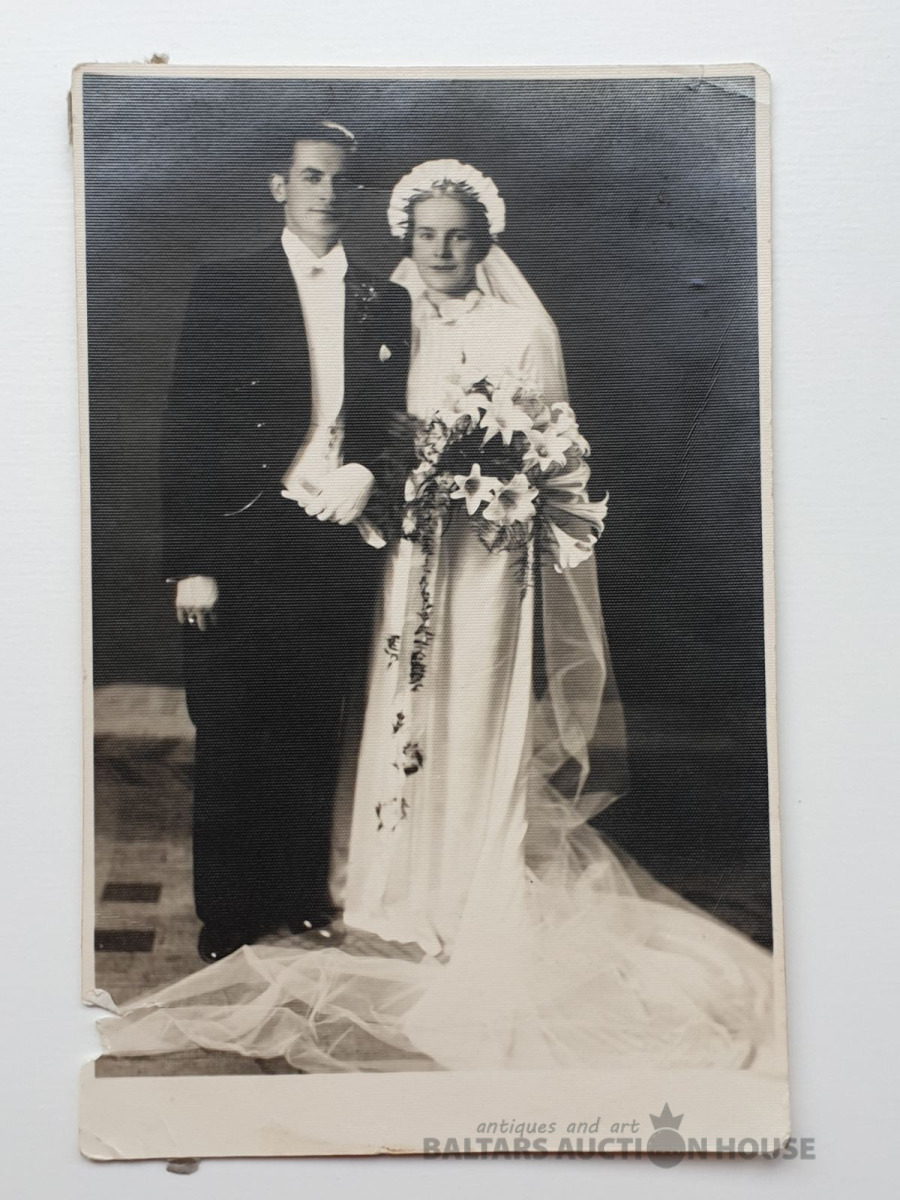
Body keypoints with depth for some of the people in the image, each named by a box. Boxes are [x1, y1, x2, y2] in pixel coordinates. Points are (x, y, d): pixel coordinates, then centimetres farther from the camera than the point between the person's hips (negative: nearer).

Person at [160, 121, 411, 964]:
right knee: (228, 744, 4)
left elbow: (399, 421, 14)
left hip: (337, 548, 3)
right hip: (241, 550, -2)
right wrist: (189, 563, -11)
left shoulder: (385, 303, 12)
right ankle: (226, 924, 18)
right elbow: (185, 432, -3)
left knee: (312, 742, 11)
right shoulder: (224, 289, 2)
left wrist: (366, 469, -9)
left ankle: (303, 904, 26)